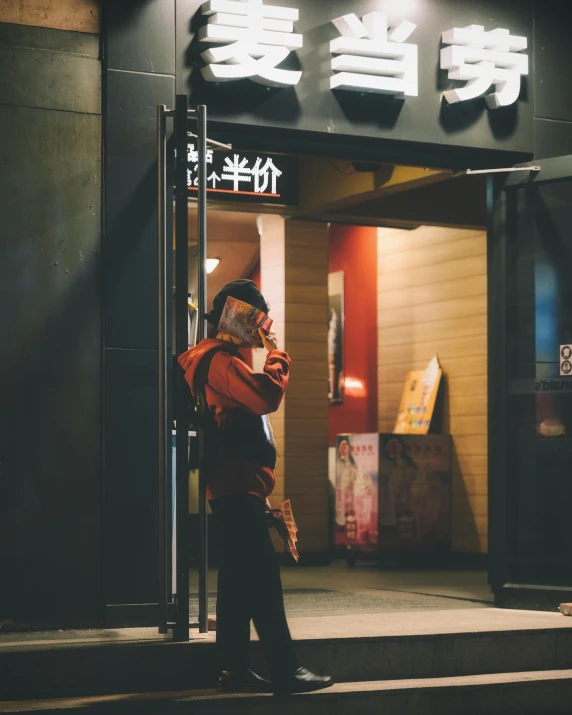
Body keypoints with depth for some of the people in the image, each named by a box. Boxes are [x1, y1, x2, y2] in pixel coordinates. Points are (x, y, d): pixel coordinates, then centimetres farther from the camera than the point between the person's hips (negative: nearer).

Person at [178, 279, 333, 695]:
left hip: (236, 487, 11)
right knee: (263, 578, -11)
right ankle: (285, 671, -12)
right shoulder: (221, 360, -12)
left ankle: (235, 670, 12)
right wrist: (277, 354, -9)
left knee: (240, 579, 10)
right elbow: (267, 395, -25)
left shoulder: (220, 358, 22)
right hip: (238, 488, -11)